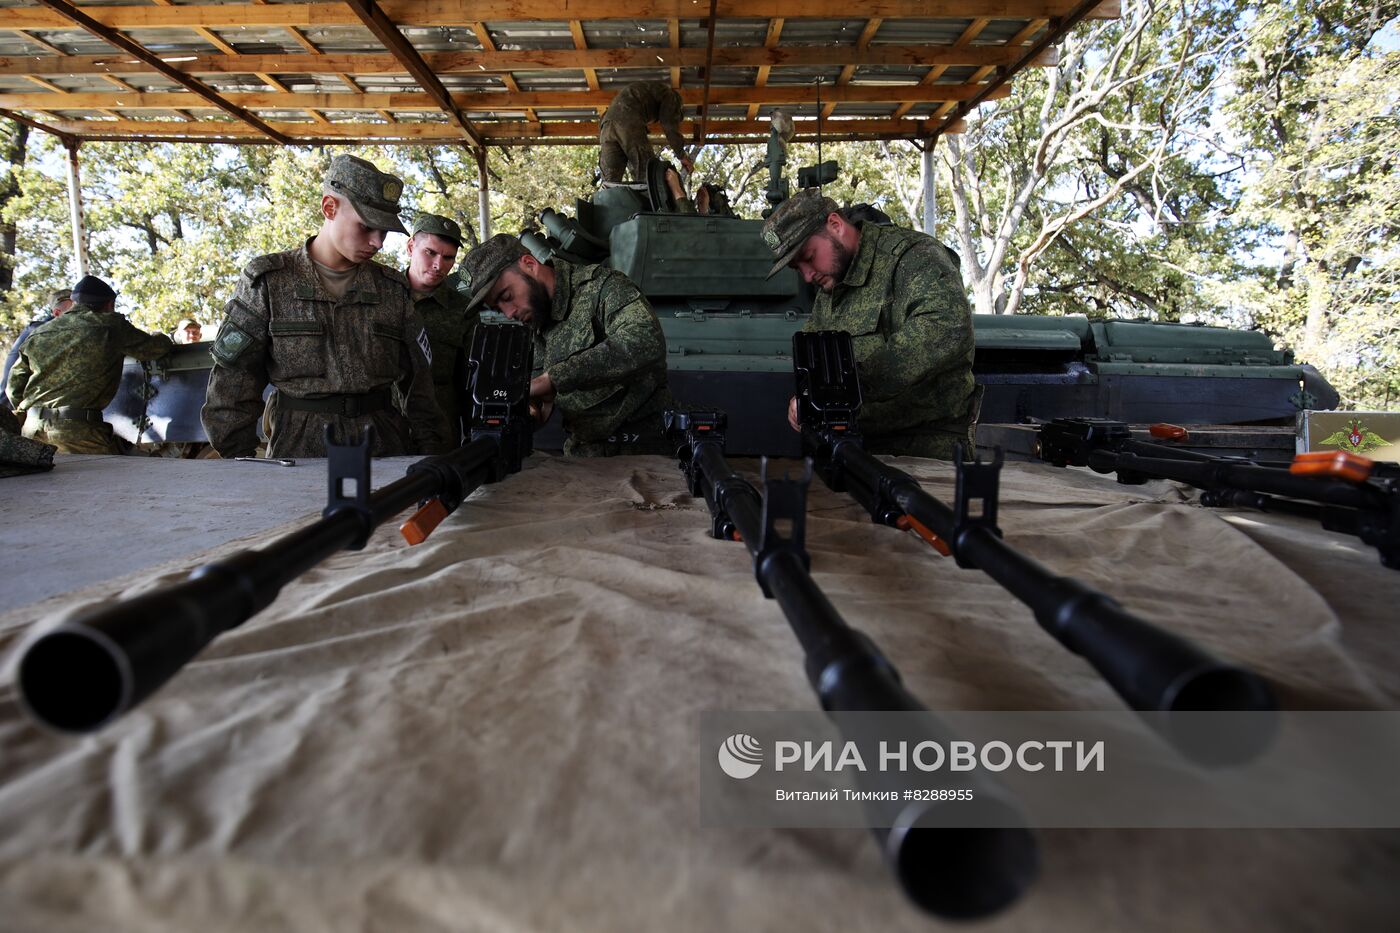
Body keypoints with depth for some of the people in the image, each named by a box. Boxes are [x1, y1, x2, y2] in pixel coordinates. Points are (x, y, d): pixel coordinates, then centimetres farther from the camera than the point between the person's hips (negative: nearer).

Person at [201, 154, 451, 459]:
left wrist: (431, 454, 7)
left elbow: (418, 383, 13)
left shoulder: (393, 289, 11)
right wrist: (238, 459, 0)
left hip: (385, 444, 2)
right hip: (298, 448, -1)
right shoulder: (267, 283, 5)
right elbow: (232, 384, 6)